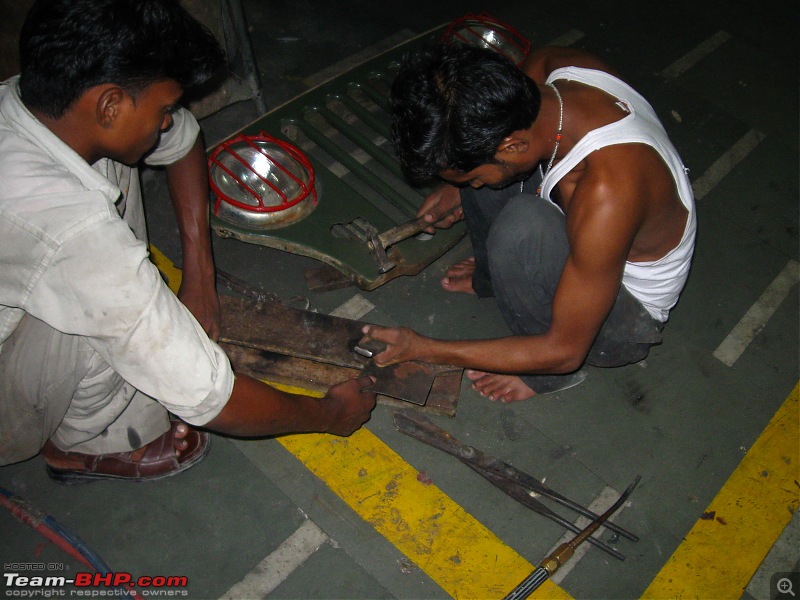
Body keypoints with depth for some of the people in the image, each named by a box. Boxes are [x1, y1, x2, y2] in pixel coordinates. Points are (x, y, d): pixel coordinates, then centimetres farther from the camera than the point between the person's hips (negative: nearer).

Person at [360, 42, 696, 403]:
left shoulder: (606, 195, -40)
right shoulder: (547, 65, -20)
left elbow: (565, 351, -28)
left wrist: (425, 350, -23)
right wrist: (459, 190, -6)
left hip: (629, 315, -6)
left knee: (521, 225, -35)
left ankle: (554, 375, -8)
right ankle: (493, 276, 14)